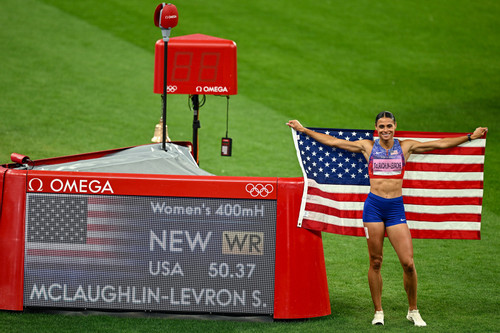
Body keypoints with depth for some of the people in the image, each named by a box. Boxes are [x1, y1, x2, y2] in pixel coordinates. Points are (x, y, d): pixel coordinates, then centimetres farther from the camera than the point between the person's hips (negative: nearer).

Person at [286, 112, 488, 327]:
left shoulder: (406, 147, 8)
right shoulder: (368, 147, 7)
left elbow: (441, 144, 10)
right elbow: (332, 142, 11)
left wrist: (471, 137, 7)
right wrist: (303, 130, 11)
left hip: (396, 207, 0)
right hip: (374, 206, 0)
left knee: (408, 263, -7)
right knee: (375, 262, 3)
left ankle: (413, 311, 11)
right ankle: (378, 312, 14)